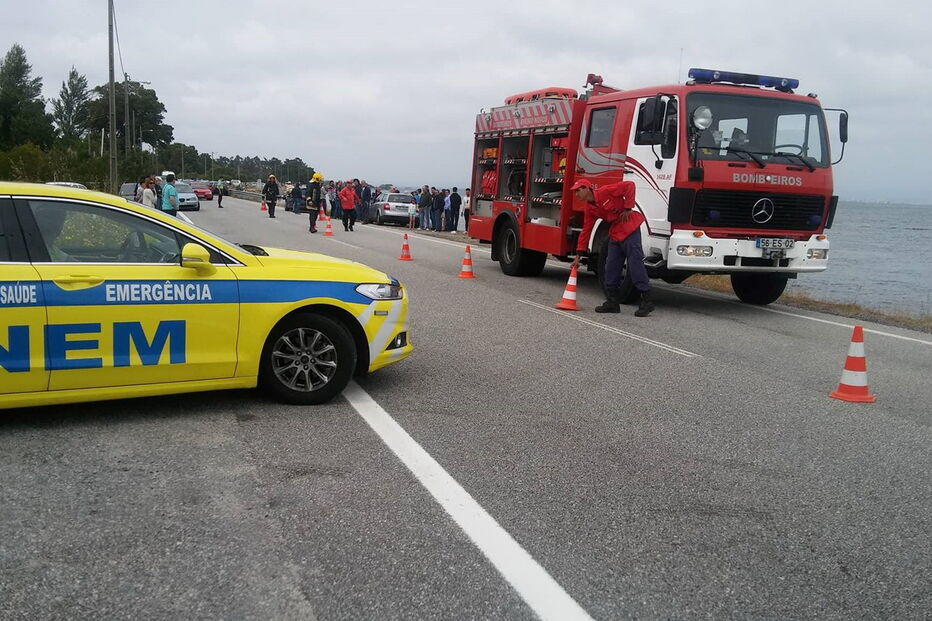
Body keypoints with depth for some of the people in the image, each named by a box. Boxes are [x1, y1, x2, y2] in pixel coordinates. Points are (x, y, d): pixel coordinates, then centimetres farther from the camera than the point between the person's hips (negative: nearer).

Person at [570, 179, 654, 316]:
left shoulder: (605, 192, -13)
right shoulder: (590, 209, 10)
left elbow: (629, 185, -15)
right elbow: (585, 231, 13)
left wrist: (627, 208, -14)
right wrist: (578, 256, 10)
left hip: (630, 228, -8)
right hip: (615, 232, 8)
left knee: (635, 263, -10)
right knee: (611, 267, 7)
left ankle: (646, 301, -6)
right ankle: (612, 302, 14)